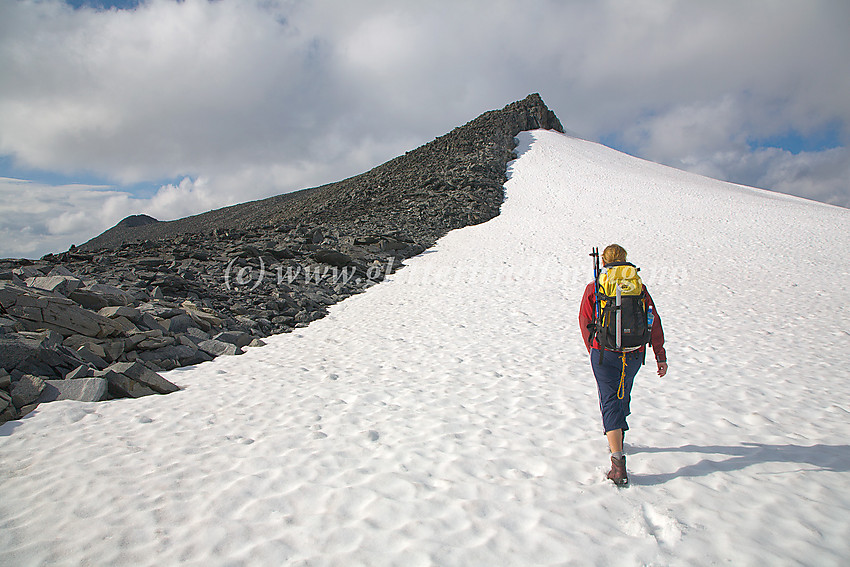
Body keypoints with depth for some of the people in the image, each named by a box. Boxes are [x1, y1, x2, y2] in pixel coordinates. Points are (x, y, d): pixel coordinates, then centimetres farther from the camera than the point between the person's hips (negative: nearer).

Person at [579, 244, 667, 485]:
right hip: (635, 354, 3)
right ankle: (618, 440, 43)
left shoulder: (593, 289, -3)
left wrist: (592, 350, 18)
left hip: (604, 352, -3)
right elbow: (653, 322, 2)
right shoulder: (638, 287, 2)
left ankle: (618, 459, -16)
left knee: (610, 403, -2)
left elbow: (585, 323, 2)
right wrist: (660, 356, 6)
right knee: (623, 397, 23)